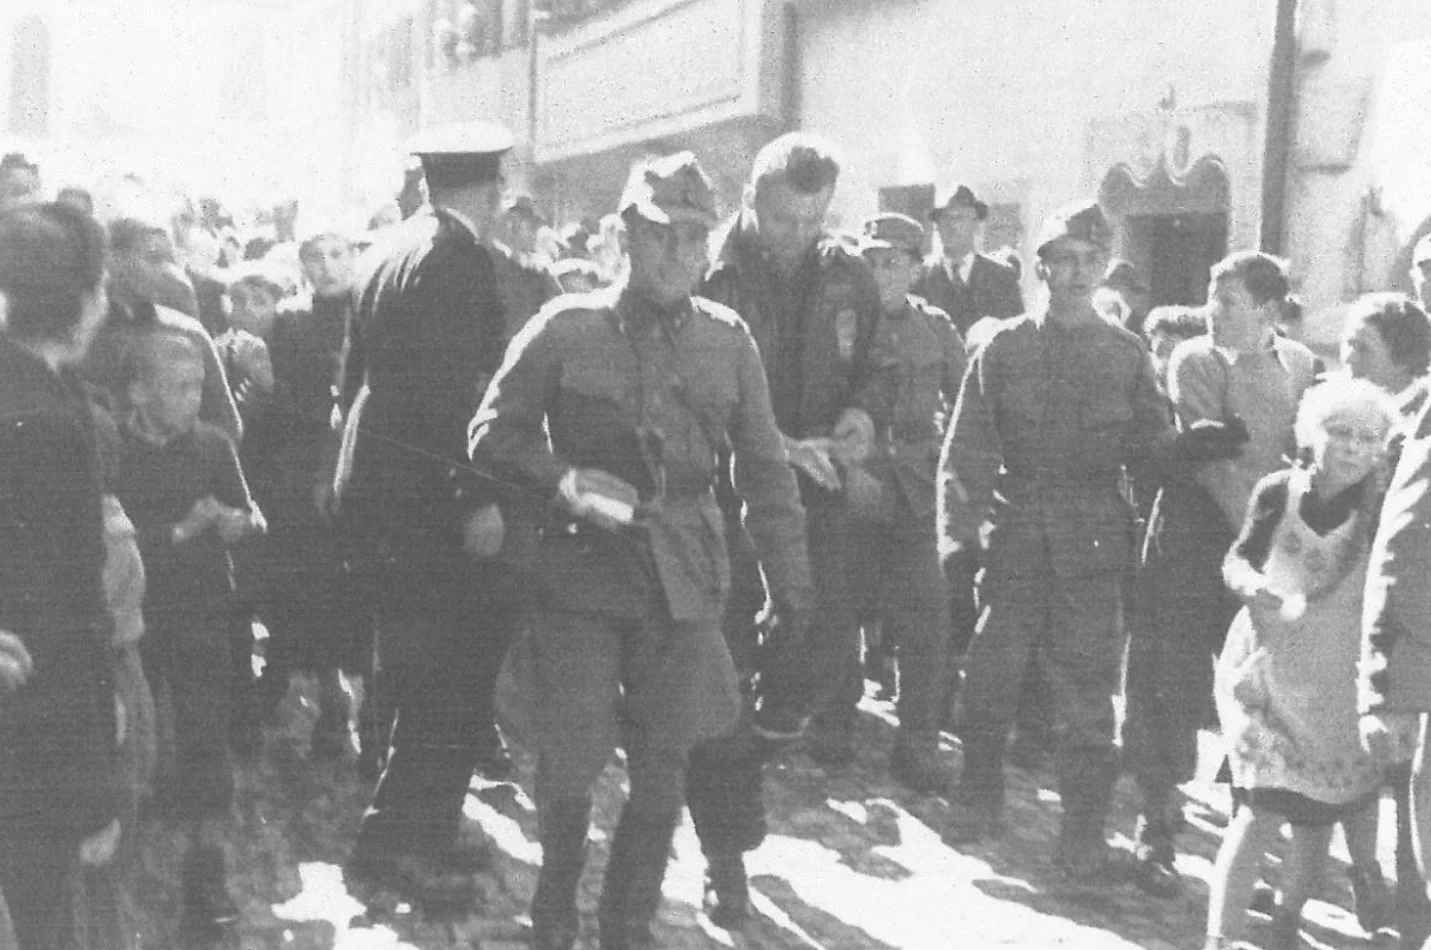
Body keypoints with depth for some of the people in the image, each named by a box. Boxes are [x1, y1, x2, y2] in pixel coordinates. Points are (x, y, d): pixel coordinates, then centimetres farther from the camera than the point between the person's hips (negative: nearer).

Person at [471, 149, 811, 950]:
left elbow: (765, 469, 7)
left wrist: (792, 582, 3)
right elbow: (495, 431, 3)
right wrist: (561, 478, -14)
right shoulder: (564, 330, -4)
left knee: (663, 771, 6)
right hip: (581, 573, -2)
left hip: (683, 582, 2)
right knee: (571, 763, -3)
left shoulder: (728, 340, 3)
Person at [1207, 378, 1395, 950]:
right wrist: (1256, 587, -19)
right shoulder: (1277, 493, -8)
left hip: (1336, 685, 2)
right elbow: (1237, 561, 1)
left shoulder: (1380, 511, -8)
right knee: (1261, 809, -13)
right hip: (1264, 667, -2)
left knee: (1318, 816, 12)